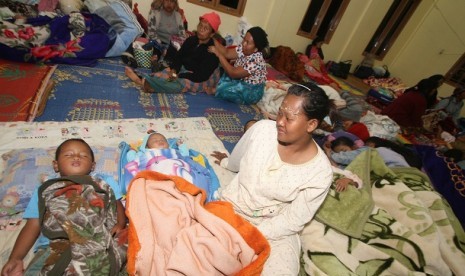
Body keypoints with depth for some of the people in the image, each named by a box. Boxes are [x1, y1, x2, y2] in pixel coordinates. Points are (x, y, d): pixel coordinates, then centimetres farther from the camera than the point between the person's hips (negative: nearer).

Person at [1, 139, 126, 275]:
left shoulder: (105, 182, 20)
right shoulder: (44, 190, 23)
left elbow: (118, 206, 12)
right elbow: (33, 226, 14)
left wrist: (120, 224, -9)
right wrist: (15, 258, -1)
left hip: (99, 242, -1)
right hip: (54, 248, 2)